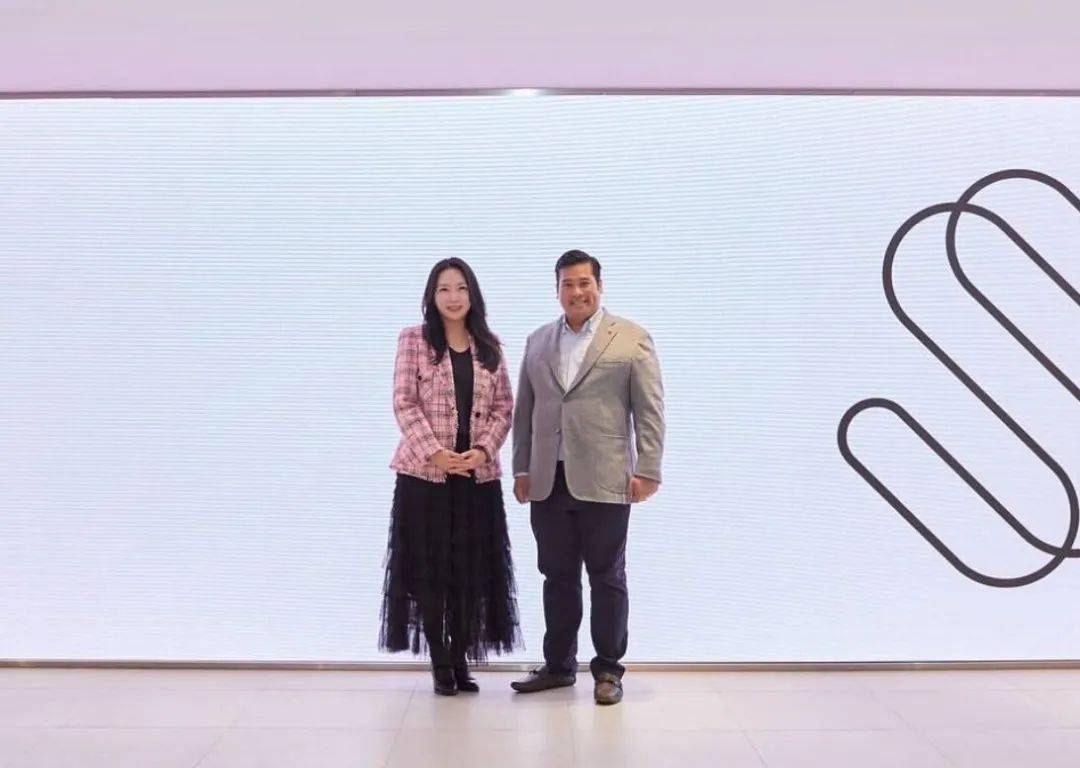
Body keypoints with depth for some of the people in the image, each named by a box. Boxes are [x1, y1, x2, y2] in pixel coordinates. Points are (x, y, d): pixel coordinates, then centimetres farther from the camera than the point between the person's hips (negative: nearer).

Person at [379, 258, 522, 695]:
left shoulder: (489, 347, 10)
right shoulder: (413, 340, 1)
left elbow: (504, 407, 7)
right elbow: (404, 404, -4)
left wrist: (483, 450, -9)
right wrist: (436, 453, -14)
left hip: (479, 474, 3)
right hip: (425, 471, -2)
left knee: (471, 569, 6)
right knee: (430, 567, 2)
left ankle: (461, 660, 18)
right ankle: (440, 664, 13)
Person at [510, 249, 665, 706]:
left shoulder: (631, 338, 2)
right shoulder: (538, 342, 14)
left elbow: (649, 410, -2)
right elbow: (524, 411, 15)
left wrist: (647, 471, -9)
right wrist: (522, 469, 10)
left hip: (604, 480, -4)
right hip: (548, 481, 4)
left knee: (607, 578, 5)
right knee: (557, 577, 12)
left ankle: (608, 670, 18)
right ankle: (558, 666, 24)